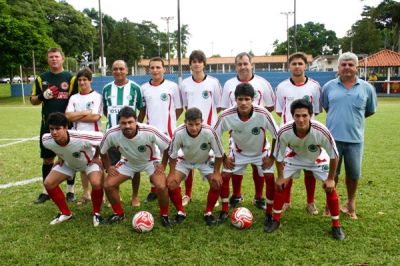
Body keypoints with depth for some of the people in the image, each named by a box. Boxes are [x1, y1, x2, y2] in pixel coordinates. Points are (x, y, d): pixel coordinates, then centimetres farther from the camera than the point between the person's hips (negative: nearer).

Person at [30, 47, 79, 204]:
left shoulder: (71, 78, 1)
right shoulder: (42, 78, 8)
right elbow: (33, 100, 10)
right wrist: (42, 96, -12)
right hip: (48, 125, 2)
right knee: (47, 158, 9)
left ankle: (70, 191, 18)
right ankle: (46, 191, 23)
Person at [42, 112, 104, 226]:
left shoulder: (81, 138, -43)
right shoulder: (46, 140, -28)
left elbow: (100, 137, -25)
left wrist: (96, 157, -15)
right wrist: (60, 157, 1)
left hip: (88, 161, -5)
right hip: (68, 163, 5)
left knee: (96, 183, -30)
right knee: (48, 183, -8)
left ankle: (96, 213, -2)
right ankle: (66, 213, 12)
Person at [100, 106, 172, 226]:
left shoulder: (149, 131, -36)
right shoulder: (112, 134, -29)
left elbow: (168, 146, -20)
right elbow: (102, 151, -6)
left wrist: (163, 165, -15)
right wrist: (108, 167, -6)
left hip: (150, 161, -3)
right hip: (128, 162, 3)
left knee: (161, 186, -25)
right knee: (108, 185, -10)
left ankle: (164, 215, 3)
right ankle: (119, 213, 17)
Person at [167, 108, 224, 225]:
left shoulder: (209, 132, -36)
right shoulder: (179, 133, -35)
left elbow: (219, 154, -20)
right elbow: (172, 155, -17)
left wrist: (216, 172, -19)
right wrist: (172, 173, -19)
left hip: (205, 161, 0)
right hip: (185, 160, 1)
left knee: (217, 183, -18)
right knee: (171, 183, -16)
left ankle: (208, 212, 7)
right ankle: (180, 212, 9)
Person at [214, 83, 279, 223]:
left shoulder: (263, 113, -33)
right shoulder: (226, 116, -31)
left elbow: (277, 135, -19)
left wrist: (271, 157, -14)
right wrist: (224, 158, -11)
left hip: (261, 152, -1)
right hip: (238, 152, 1)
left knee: (270, 178, -11)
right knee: (224, 176, -7)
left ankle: (270, 212, 10)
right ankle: (224, 211, 13)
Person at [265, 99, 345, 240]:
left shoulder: (321, 131, -40)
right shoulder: (284, 132, -36)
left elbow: (334, 156, -21)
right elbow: (278, 156, -16)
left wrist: (331, 179, -15)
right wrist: (280, 177, -9)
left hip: (318, 158, -1)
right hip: (295, 157, 1)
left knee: (330, 188, -7)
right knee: (281, 185, -5)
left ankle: (336, 225, 13)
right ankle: (275, 219, 14)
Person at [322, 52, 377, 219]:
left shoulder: (367, 88, 0)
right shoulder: (329, 86, 1)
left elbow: (370, 111, 13)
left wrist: (354, 118, 13)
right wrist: (338, 118, 11)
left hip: (355, 138, 1)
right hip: (333, 137, 0)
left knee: (354, 174, 14)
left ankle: (351, 202, 37)